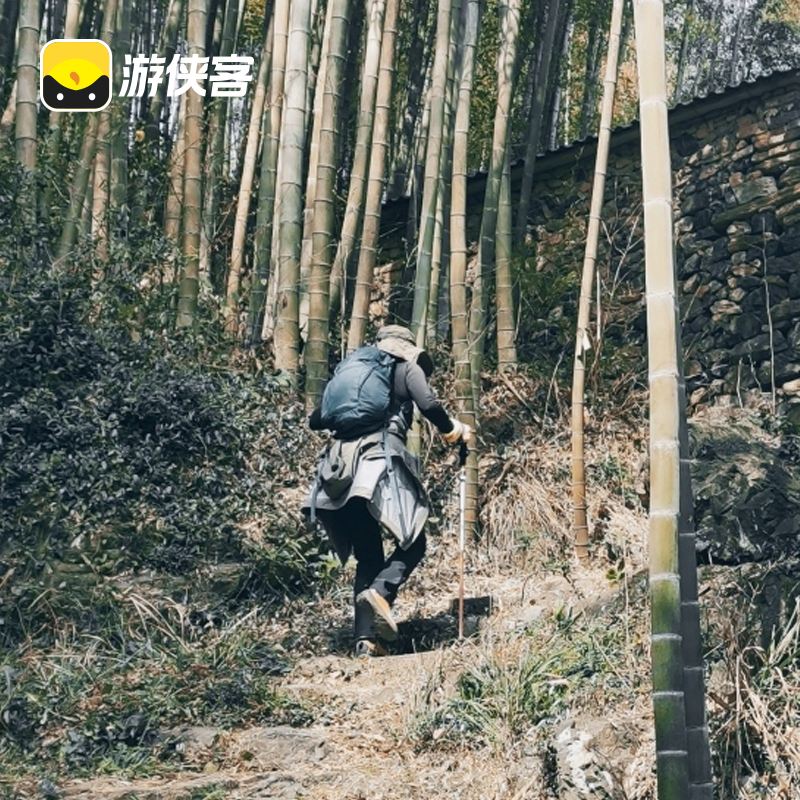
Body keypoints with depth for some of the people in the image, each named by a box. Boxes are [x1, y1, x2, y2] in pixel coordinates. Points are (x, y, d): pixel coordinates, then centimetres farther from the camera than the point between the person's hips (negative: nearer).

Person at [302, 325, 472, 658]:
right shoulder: (408, 368, 15)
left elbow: (315, 420, 26)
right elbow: (429, 405, -4)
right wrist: (453, 430, 14)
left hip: (341, 466, 5)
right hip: (381, 460, -5)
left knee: (367, 558, 11)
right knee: (413, 542, 5)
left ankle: (364, 638, 1)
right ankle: (381, 592, -22)